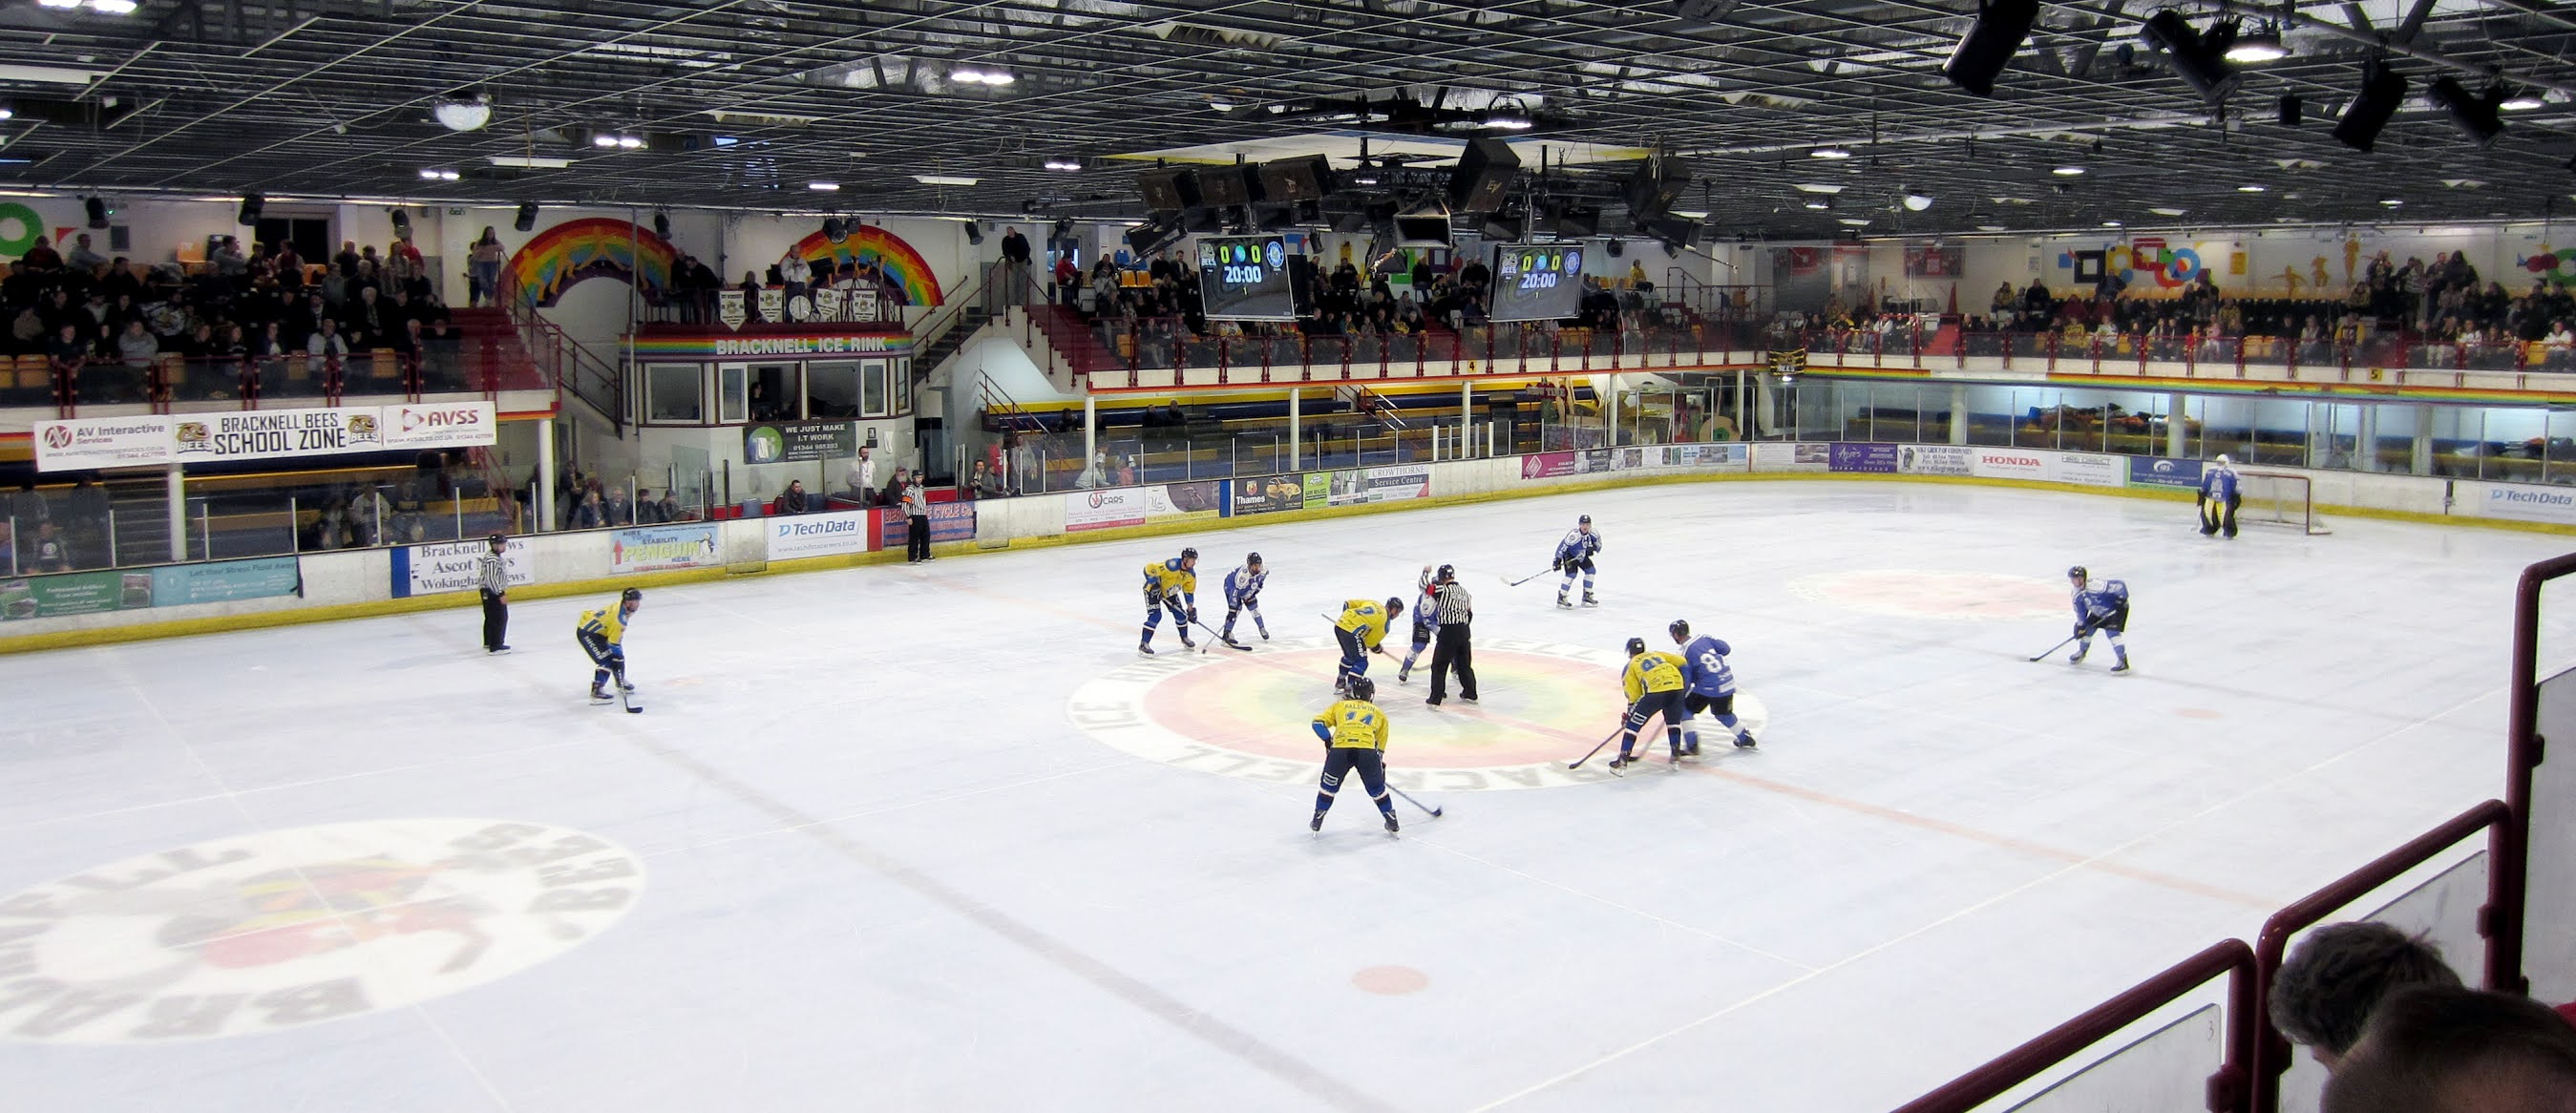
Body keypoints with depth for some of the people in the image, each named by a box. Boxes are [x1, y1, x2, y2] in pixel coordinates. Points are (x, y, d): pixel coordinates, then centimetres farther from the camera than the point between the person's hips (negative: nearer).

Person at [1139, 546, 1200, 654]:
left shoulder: (1191, 574, -11)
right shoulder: (1172, 565, -36)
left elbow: (1189, 592, 3)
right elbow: (1149, 568, -35)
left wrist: (1191, 609, 2)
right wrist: (1154, 583, -33)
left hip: (1169, 591, 7)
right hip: (1153, 589, -7)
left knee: (1180, 614, 7)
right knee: (1155, 616, -19)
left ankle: (1185, 638, 30)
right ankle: (1144, 644, -15)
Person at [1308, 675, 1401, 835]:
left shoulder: (1340, 706, 27)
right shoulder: (1379, 713, 30)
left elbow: (1318, 722, 17)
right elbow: (1380, 746, 32)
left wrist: (1328, 741, 27)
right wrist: (1380, 765, 43)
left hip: (1340, 750, 0)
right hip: (1367, 751, 0)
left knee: (1328, 786, 21)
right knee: (1377, 788, 21)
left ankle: (1317, 822, 26)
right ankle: (1392, 822, 26)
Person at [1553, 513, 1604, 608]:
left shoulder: (1592, 533, -16)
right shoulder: (1574, 535, -35)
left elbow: (1598, 542, 3)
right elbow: (1562, 546, -32)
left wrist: (1592, 547, -18)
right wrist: (1557, 560, -33)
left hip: (1582, 555, 7)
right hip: (1569, 555, -7)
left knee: (1590, 570, 2)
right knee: (1572, 574, -20)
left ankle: (1587, 597, 13)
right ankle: (1561, 598, -14)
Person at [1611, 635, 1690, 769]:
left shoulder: (1631, 665, 20)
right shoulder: (1657, 653, 31)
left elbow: (1633, 695, 14)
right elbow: (1682, 662, 21)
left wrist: (1629, 716, 24)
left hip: (1655, 691, -4)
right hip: (1676, 687, 4)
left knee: (1633, 723, 10)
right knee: (1673, 721, 29)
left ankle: (1623, 759, 7)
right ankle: (1676, 755, 24)